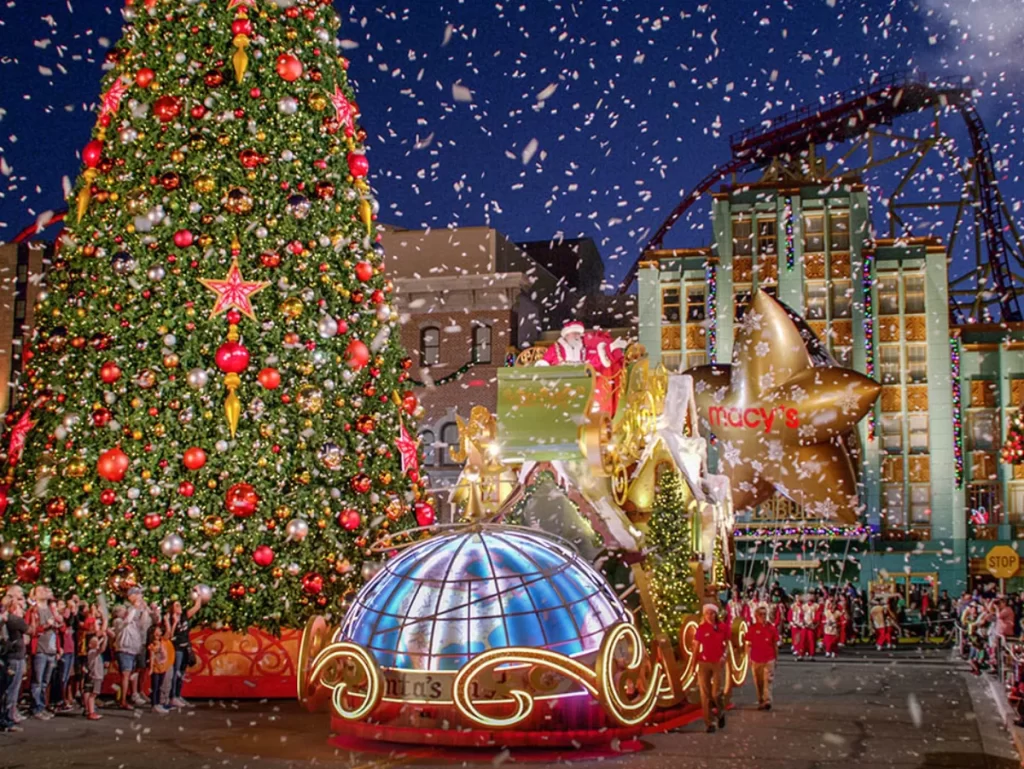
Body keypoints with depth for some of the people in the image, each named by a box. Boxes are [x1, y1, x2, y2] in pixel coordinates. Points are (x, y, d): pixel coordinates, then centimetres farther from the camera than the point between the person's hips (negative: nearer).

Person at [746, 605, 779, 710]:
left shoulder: (771, 628, 1)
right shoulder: (752, 628, 1)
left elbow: (775, 645, 8)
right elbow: (748, 644, 4)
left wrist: (776, 658, 8)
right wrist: (749, 658, -1)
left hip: (769, 659, -1)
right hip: (756, 660, 1)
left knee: (768, 680, -12)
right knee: (758, 682, 8)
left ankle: (767, 701, -18)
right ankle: (760, 701, 20)